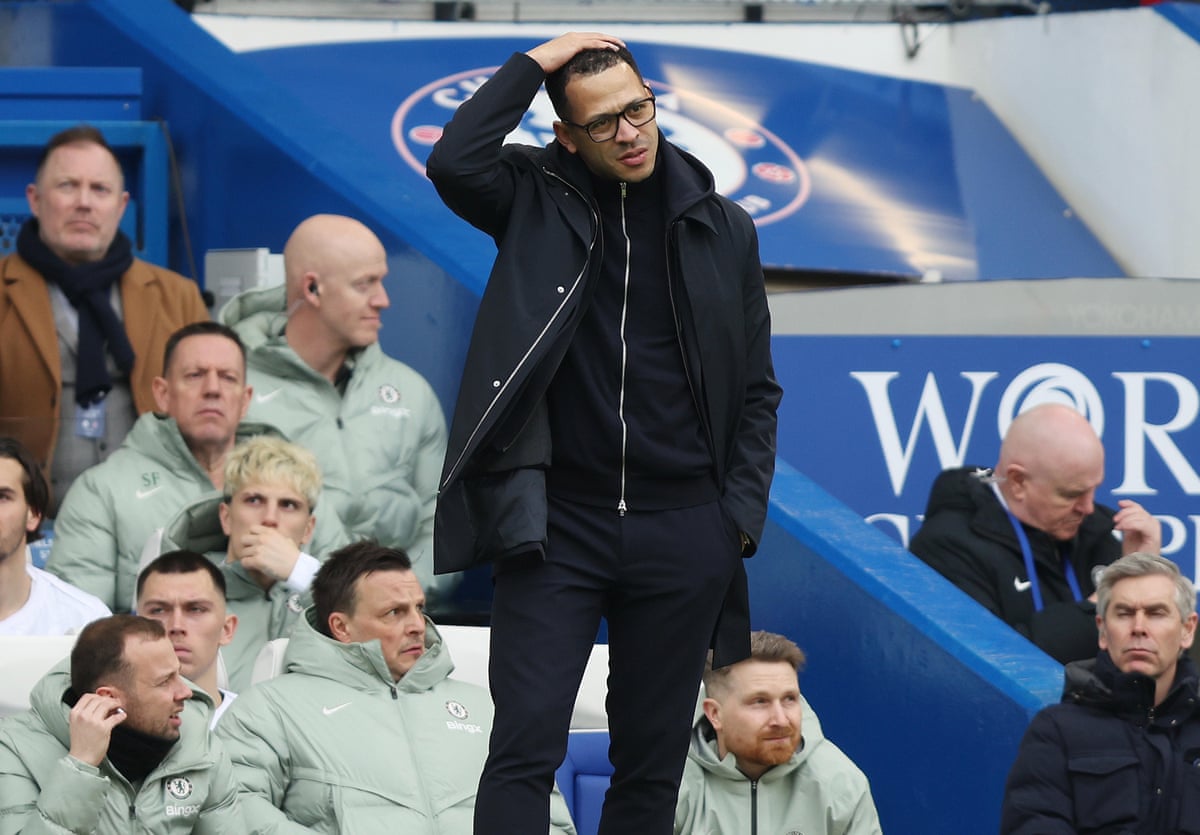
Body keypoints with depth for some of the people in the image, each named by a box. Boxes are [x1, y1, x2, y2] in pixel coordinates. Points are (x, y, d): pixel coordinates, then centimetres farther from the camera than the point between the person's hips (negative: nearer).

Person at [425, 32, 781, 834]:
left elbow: (756, 390, 9)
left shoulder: (722, 229, 5)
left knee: (652, 760, 8)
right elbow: (454, 163, -21)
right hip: (556, 525, -2)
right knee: (525, 745, -10)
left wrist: (742, 515, 0)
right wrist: (534, 64, -13)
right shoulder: (538, 200, 1)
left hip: (681, 532, 2)